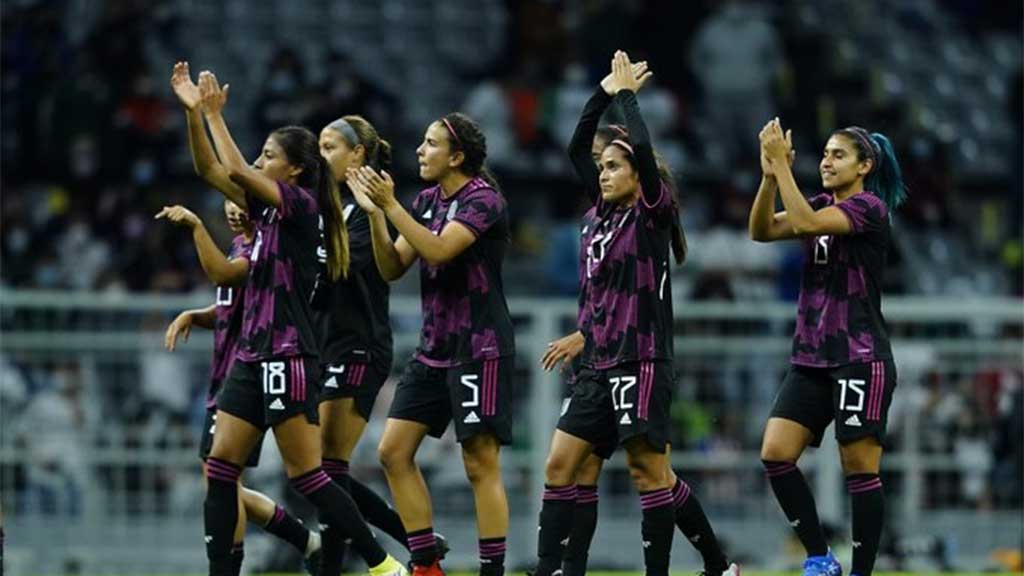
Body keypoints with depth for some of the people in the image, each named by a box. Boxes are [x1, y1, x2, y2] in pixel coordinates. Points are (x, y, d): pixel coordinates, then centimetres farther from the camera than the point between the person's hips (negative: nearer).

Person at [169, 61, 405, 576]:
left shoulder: (301, 204, -9)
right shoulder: (266, 206, 14)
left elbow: (236, 170, -19)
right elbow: (210, 169, 13)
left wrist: (215, 115, -9)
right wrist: (194, 110, 2)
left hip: (287, 357, -9)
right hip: (252, 355, 9)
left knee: (306, 475, -8)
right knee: (220, 469, 3)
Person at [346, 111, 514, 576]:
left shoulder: (483, 199, -13)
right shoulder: (427, 201, 10)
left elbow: (438, 250, -26)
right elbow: (392, 268, 8)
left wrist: (390, 206, -25)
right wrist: (374, 214, -5)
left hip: (480, 349, -8)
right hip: (433, 347, 8)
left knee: (481, 465, -9)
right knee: (394, 452, 3)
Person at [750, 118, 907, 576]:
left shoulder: (869, 208, -9)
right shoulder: (822, 206, 14)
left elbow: (805, 223, -23)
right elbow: (762, 230, 2)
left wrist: (782, 164, -20)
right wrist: (770, 174, -10)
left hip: (860, 359, -8)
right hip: (811, 358, 8)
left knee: (859, 469, -6)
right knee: (775, 455, -4)